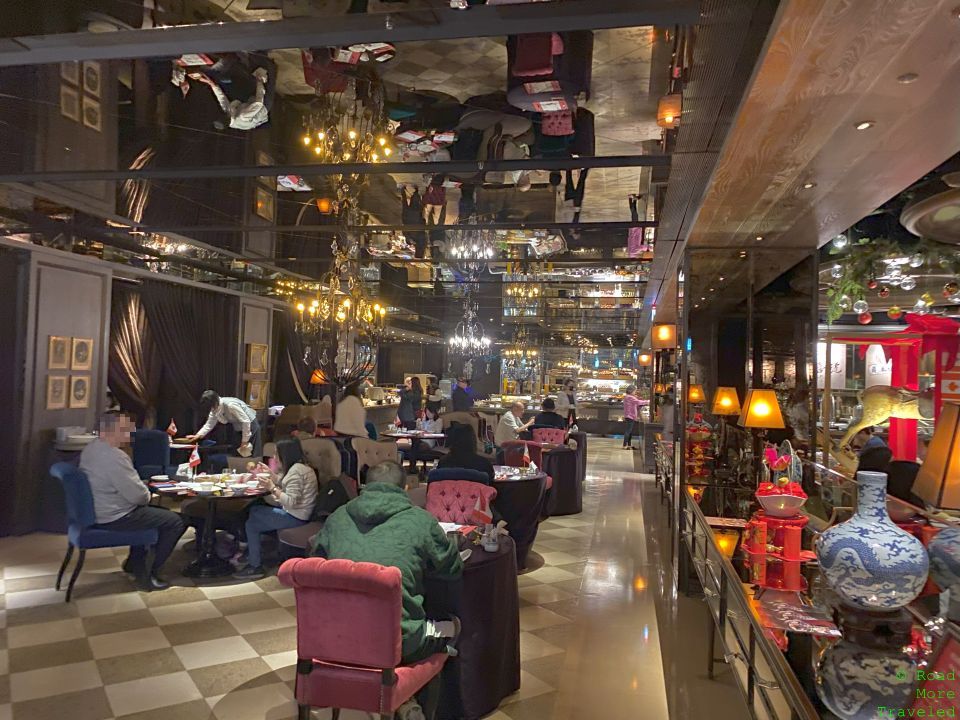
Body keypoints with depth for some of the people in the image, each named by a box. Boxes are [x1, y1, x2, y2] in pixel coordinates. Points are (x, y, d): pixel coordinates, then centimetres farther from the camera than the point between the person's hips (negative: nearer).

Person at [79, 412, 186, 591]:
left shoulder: (90, 449, 5)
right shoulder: (114, 456, -28)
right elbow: (137, 495, -25)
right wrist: (148, 495, -4)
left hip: (96, 512, 11)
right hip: (114, 518, -11)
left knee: (152, 511, 32)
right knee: (176, 522, -6)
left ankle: (134, 563, 38)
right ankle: (148, 576, 2)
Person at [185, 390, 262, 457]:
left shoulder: (230, 405, -32)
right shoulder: (215, 408, -7)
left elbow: (246, 421, -28)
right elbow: (209, 424, 2)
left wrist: (245, 441, -22)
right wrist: (198, 435, -13)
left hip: (250, 424, -8)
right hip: (239, 427, 8)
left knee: (253, 457, -5)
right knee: (238, 455, 12)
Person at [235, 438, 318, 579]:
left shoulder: (296, 470, -20)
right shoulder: (301, 467, 12)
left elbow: (291, 502, -25)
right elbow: (284, 485, 19)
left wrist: (272, 488, -21)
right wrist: (270, 474, 16)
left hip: (295, 518, -10)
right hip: (296, 513, 10)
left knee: (251, 524, -3)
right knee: (253, 510, 15)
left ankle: (256, 566, 5)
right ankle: (251, 553, 21)